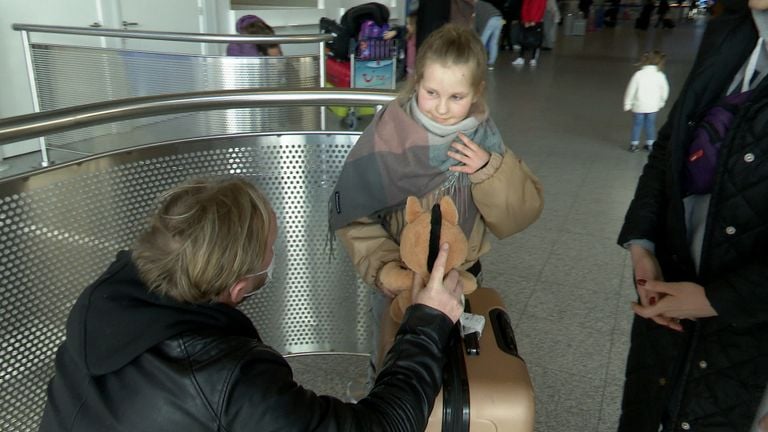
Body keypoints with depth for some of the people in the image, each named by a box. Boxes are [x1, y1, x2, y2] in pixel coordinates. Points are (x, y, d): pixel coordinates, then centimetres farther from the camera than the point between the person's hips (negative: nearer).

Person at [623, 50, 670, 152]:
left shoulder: (638, 74, -15)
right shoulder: (660, 76, -8)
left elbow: (630, 90, -11)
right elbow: (665, 90, 3)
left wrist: (627, 104, 1)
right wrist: (661, 102, 21)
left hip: (639, 106, -2)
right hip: (653, 106, 2)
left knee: (637, 125, 11)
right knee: (650, 125, 16)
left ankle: (634, 144, 18)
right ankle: (650, 144, 23)